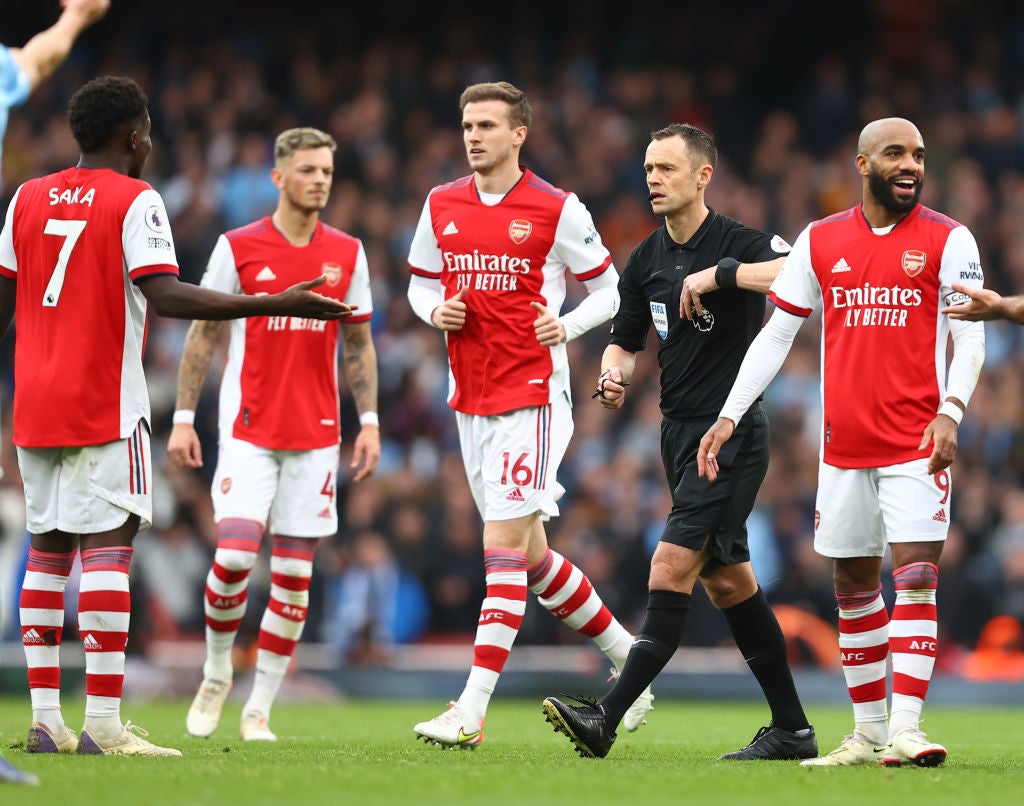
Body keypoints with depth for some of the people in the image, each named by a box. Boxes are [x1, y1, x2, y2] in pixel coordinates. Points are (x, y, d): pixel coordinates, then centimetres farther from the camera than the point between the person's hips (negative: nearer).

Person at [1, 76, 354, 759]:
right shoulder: (135, 200, -6)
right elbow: (165, 297, -18)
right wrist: (277, 305, -20)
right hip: (106, 406, -6)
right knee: (108, 547, -8)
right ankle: (104, 724, -15)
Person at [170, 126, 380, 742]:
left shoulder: (347, 253, 7)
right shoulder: (238, 247, -1)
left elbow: (359, 344, 13)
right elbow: (203, 334, 3)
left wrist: (369, 422, 5)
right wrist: (183, 419, -2)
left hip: (317, 435, 2)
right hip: (248, 430, -2)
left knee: (294, 574, 0)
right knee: (234, 555, -14)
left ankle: (260, 708, 7)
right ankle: (217, 673, 11)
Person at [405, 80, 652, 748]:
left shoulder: (557, 210, -5)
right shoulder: (442, 206, 9)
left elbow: (609, 286, 3)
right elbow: (421, 281, 21)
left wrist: (568, 325, -15)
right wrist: (436, 310, -1)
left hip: (532, 395, -7)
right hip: (470, 400, 7)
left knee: (504, 545, -13)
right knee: (529, 553, 12)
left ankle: (472, 711, -16)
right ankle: (628, 656, 29)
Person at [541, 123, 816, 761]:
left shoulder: (739, 243, -13)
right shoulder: (646, 261, 9)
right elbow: (627, 342, 17)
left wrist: (719, 274, -30)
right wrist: (613, 376, -6)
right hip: (681, 433, 8)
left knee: (673, 566, -15)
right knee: (726, 579, 11)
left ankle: (608, 719, -19)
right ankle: (792, 729, 19)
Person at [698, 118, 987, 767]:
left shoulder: (948, 240, 0)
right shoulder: (820, 242, 8)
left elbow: (971, 335, -5)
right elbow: (777, 334, 12)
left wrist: (950, 410, -20)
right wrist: (729, 416, 6)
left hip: (916, 442, -4)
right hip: (844, 442, 4)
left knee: (916, 575, -13)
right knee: (854, 585, 8)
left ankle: (905, 728, -15)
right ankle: (869, 733, 18)